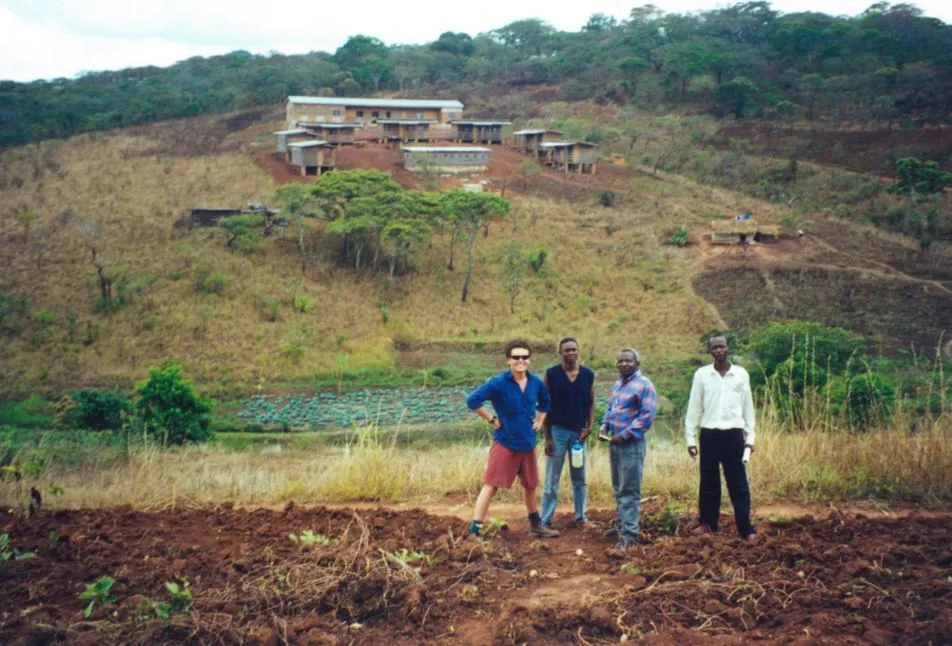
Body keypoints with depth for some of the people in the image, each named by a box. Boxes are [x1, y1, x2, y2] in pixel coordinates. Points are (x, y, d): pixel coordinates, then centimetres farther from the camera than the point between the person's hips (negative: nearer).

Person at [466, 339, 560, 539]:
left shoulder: (536, 383, 1)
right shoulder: (499, 383, -15)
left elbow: (545, 401, 23)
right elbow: (473, 400, -19)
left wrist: (540, 420, 11)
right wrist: (492, 419, -15)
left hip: (527, 443, 6)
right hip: (504, 443, -6)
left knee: (530, 486, 19)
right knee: (491, 485, -8)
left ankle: (536, 525, 37)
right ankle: (475, 528, -7)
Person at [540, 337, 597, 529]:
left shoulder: (588, 375, 3)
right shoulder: (551, 374, -5)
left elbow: (591, 403, 8)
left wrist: (589, 427, -6)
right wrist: (547, 436, -8)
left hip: (579, 432, 3)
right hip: (557, 430, -3)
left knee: (580, 478, 12)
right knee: (552, 479, 1)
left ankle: (581, 517, 23)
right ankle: (545, 521, 6)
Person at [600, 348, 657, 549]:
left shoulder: (644, 385, -12)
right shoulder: (617, 384, 13)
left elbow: (647, 416, -18)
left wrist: (625, 435, -19)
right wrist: (604, 426, 5)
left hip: (632, 444, -8)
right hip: (614, 442, 8)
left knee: (629, 491, -6)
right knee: (618, 488, 18)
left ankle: (629, 533, -3)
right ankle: (621, 523, 31)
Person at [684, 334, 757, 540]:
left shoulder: (741, 374, 2)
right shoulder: (701, 374, 0)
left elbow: (748, 407, 7)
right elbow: (694, 408, 3)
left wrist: (750, 437, 3)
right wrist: (690, 438, 0)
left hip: (733, 435, 0)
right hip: (709, 435, 1)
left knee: (739, 484, 2)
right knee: (708, 482, 9)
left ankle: (745, 528, 5)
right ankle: (707, 523, 20)